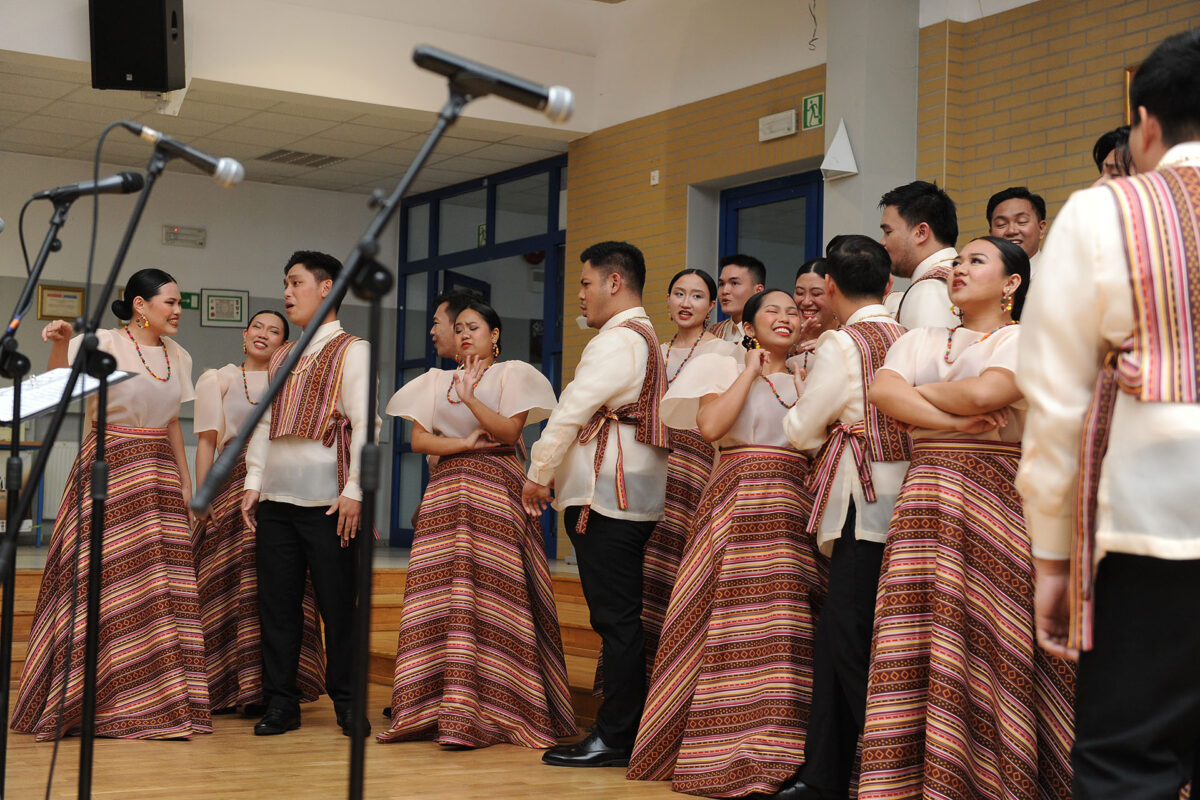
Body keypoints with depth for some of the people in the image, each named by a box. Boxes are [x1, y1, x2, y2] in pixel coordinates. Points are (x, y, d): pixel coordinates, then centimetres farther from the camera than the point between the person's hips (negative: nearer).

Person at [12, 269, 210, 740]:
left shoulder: (178, 357, 13)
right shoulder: (104, 345, -6)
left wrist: (186, 484, 17)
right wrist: (59, 344, -39)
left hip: (160, 472, 6)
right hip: (109, 469, -6)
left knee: (164, 587, 2)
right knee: (101, 583, -7)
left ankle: (161, 703, 7)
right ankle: (81, 704, 3)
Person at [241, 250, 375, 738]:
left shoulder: (352, 351, -1)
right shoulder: (281, 358, 19)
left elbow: (364, 424, -8)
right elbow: (265, 424, 19)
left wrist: (353, 491, -15)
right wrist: (253, 482, 9)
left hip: (328, 502, -6)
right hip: (276, 500, 6)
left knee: (337, 605, -1)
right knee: (276, 603, 5)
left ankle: (347, 704, 10)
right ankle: (281, 704, 13)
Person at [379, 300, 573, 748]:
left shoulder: (511, 375, 8)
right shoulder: (436, 382, 20)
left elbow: (509, 431, -5)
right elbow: (418, 440, 8)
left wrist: (470, 398, -14)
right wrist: (467, 442, -4)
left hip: (495, 492, -4)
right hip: (446, 489, 4)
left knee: (488, 594, -12)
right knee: (438, 592, -6)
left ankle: (489, 712, -14)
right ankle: (435, 708, -5)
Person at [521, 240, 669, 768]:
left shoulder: (617, 341, -12)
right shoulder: (646, 339, 23)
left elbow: (572, 412, -14)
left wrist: (537, 476, -3)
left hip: (607, 496, -10)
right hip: (627, 493, 10)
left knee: (616, 619, -7)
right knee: (618, 618, 11)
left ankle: (615, 740, -4)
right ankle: (621, 731, 15)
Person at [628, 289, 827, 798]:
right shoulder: (726, 369, 7)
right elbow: (711, 426, -13)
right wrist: (751, 372, -5)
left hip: (793, 510, 5)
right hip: (741, 503, -5)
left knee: (787, 630, -2)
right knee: (737, 624, -10)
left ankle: (775, 755, 2)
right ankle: (726, 753, -5)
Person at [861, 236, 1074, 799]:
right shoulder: (920, 342, 21)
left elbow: (985, 393, -13)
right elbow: (882, 392, 2)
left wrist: (918, 392, 4)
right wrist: (955, 420, -10)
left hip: (995, 497, -4)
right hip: (925, 495, 4)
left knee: (986, 644, -7)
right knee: (912, 646, -3)